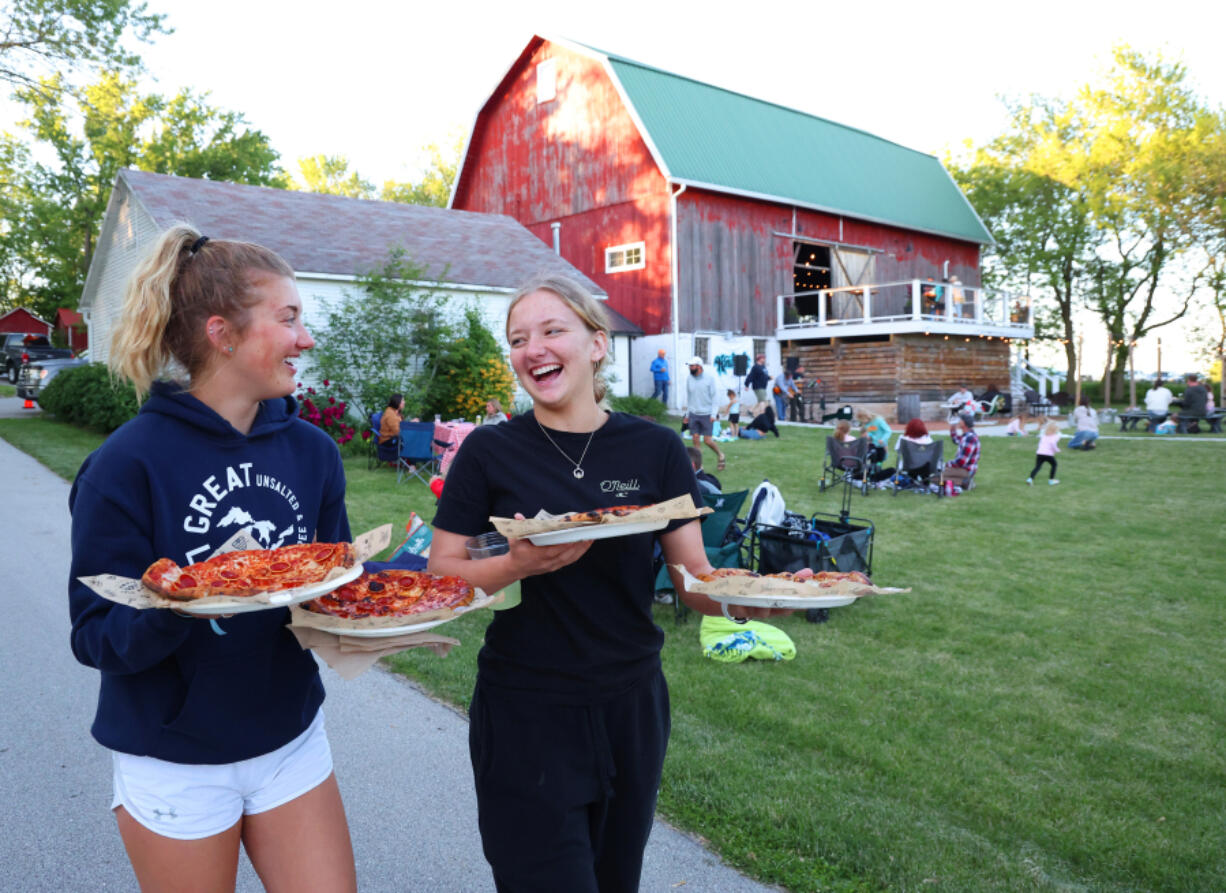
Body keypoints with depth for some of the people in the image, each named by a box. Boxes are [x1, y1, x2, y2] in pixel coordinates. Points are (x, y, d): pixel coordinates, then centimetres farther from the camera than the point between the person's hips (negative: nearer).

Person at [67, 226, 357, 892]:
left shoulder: (312, 450, -2)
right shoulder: (128, 465, -16)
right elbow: (96, 634, -16)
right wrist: (174, 609, -36)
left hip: (291, 741, 4)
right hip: (175, 762, -3)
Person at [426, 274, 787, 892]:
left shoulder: (654, 449, -3)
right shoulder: (490, 453, -7)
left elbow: (693, 581, -1)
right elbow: (440, 576, -5)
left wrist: (747, 601, -22)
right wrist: (518, 566, -24)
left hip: (631, 707, 3)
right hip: (525, 716, -2)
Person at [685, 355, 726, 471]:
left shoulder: (709, 378, -6)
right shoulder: (689, 379, 4)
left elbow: (713, 397, -4)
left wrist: (713, 414, -10)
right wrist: (687, 413, 11)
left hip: (706, 414, -4)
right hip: (693, 414, 4)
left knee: (707, 440, -4)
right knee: (695, 439, 0)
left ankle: (721, 456, 21)